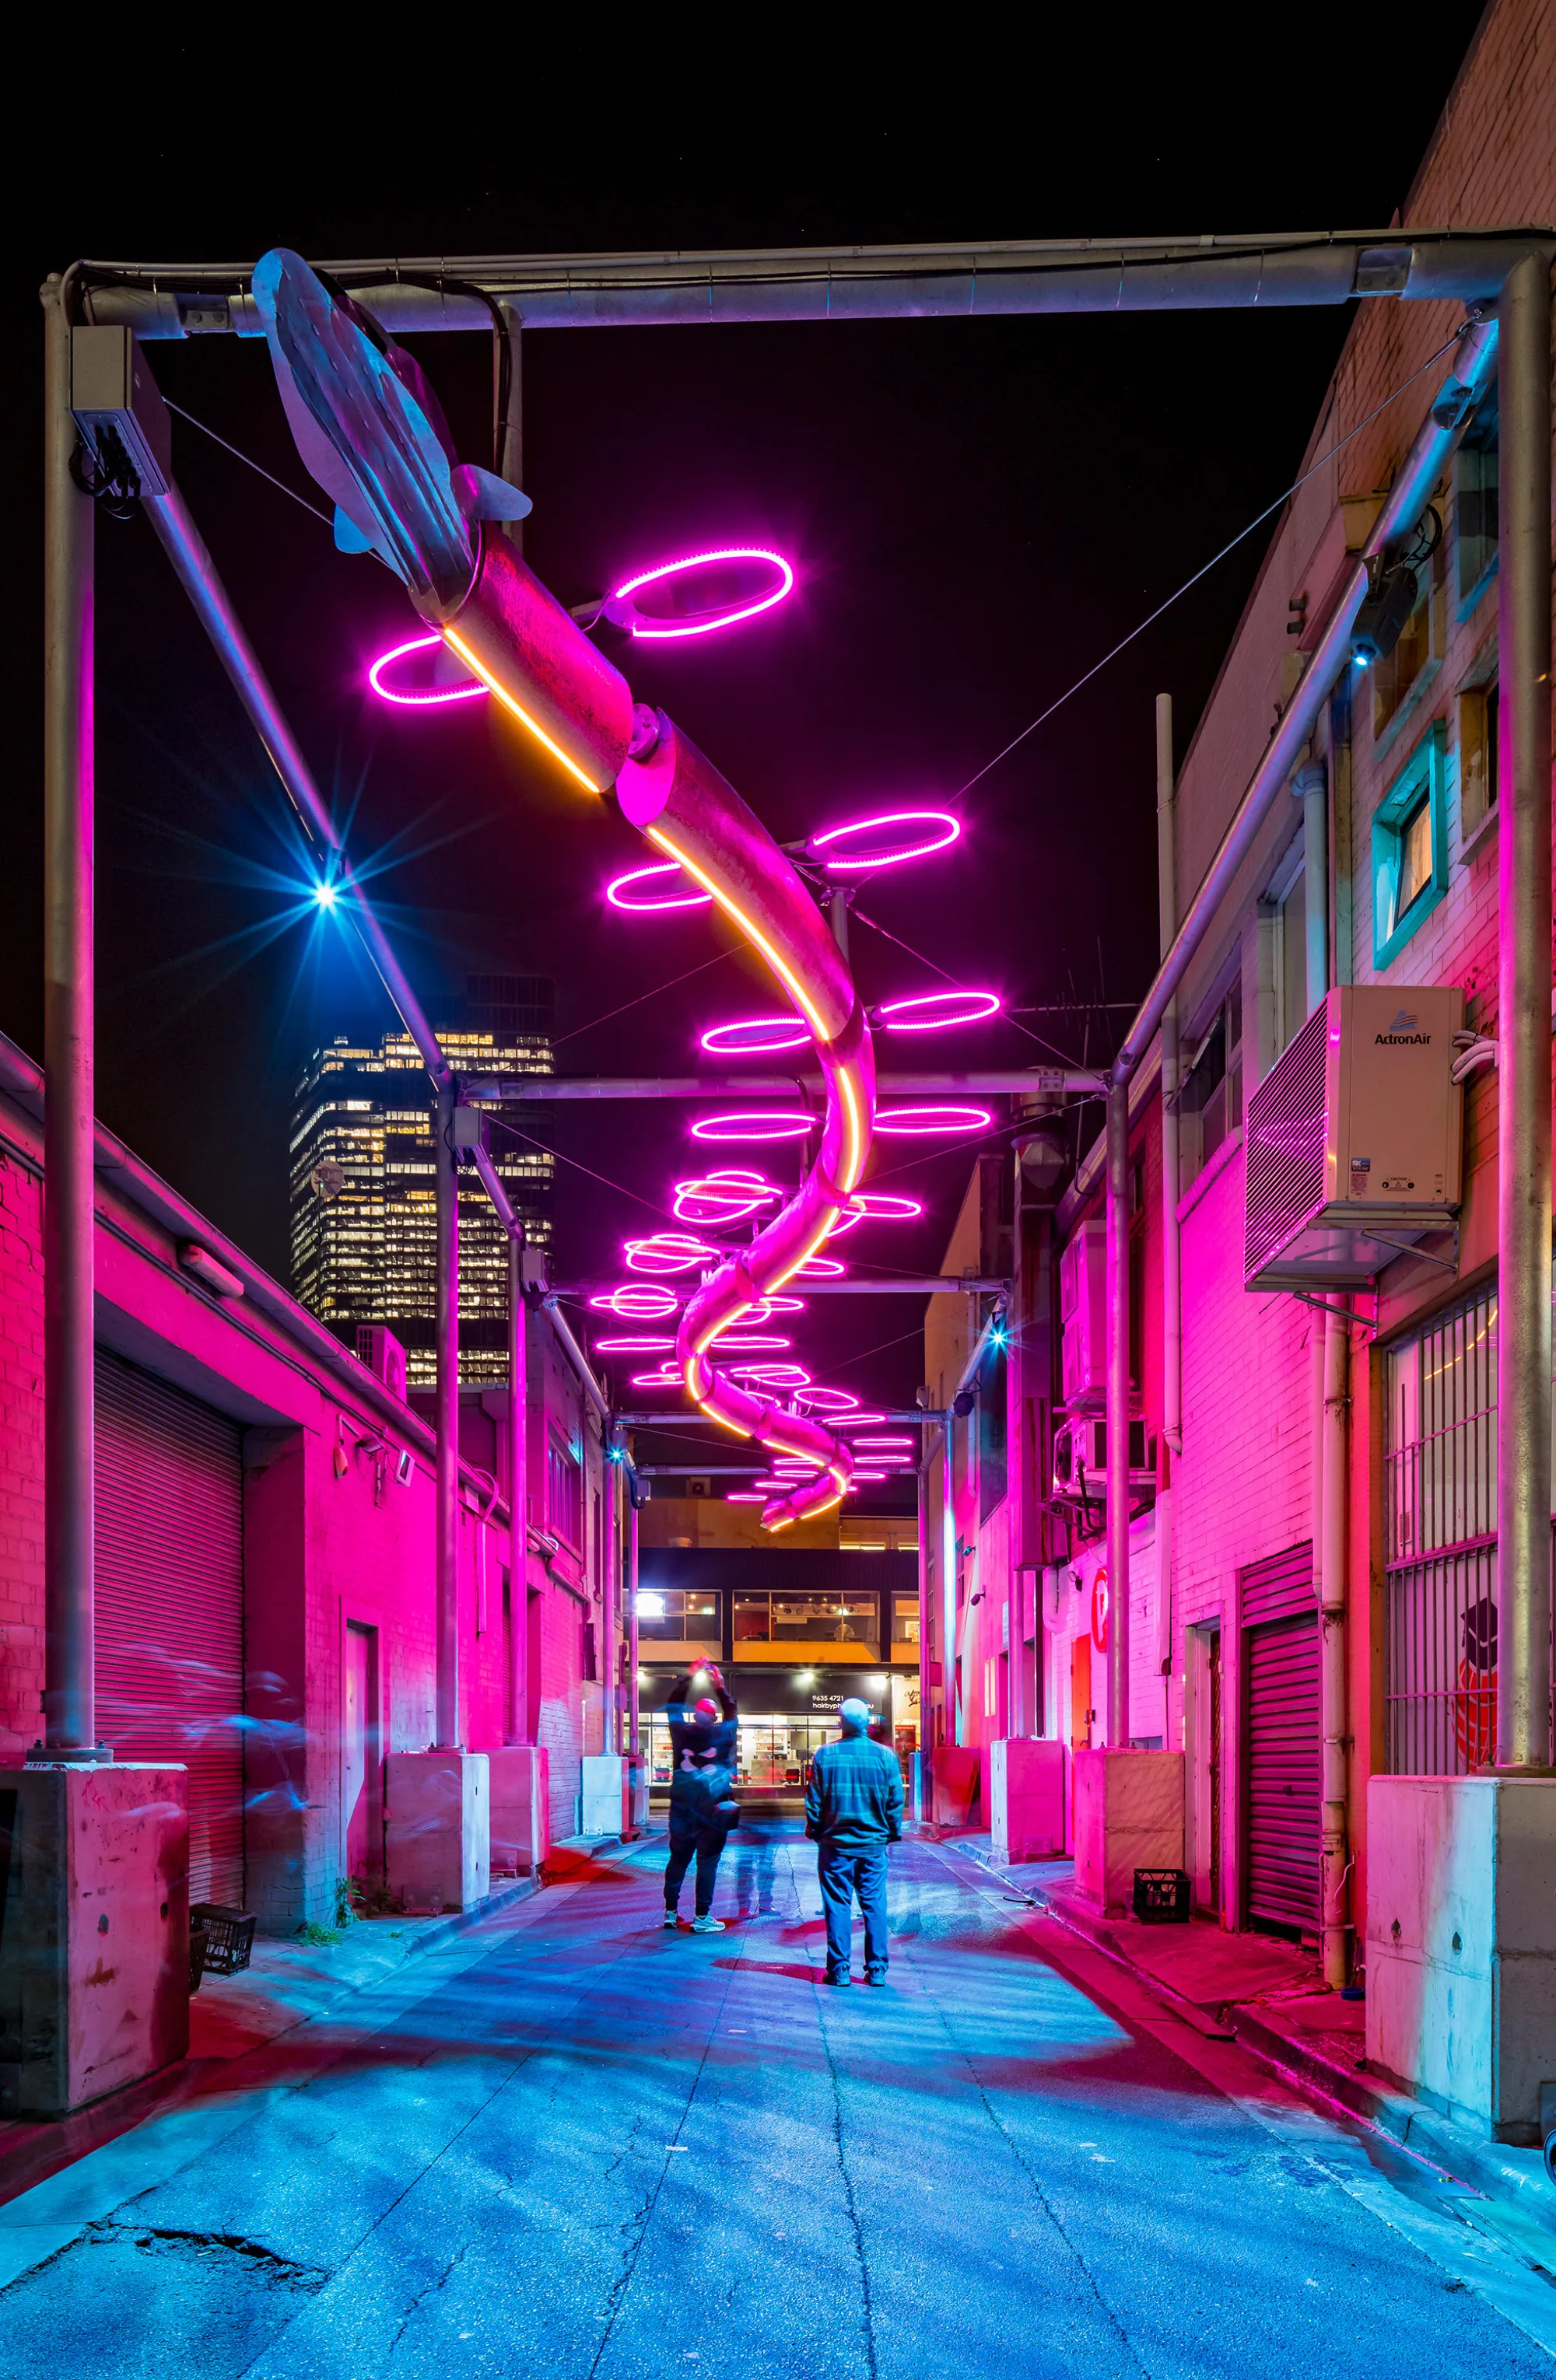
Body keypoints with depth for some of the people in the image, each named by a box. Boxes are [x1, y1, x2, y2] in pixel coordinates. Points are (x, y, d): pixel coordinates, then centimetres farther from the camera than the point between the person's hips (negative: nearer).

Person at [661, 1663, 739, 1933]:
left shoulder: (683, 1734, -2)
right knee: (707, 1861, -1)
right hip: (711, 1809, -3)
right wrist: (721, 1687, 17)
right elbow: (732, 1714, 13)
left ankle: (671, 1911, 15)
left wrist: (688, 1679, 17)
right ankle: (702, 1916, -4)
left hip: (682, 1807, 3)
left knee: (678, 1858, 12)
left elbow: (673, 1707, 14)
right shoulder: (721, 1736, -6)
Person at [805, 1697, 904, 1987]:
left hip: (836, 1844, -1)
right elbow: (896, 1803, 3)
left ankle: (839, 1971, 5)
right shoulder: (886, 1756, -4)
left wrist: (814, 1832, 11)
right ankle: (877, 1970, 8)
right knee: (875, 1906, 7)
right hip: (873, 1845, 1)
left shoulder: (825, 1755, -7)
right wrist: (893, 1834, 15)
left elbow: (814, 1801, -1)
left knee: (838, 1906, 4)